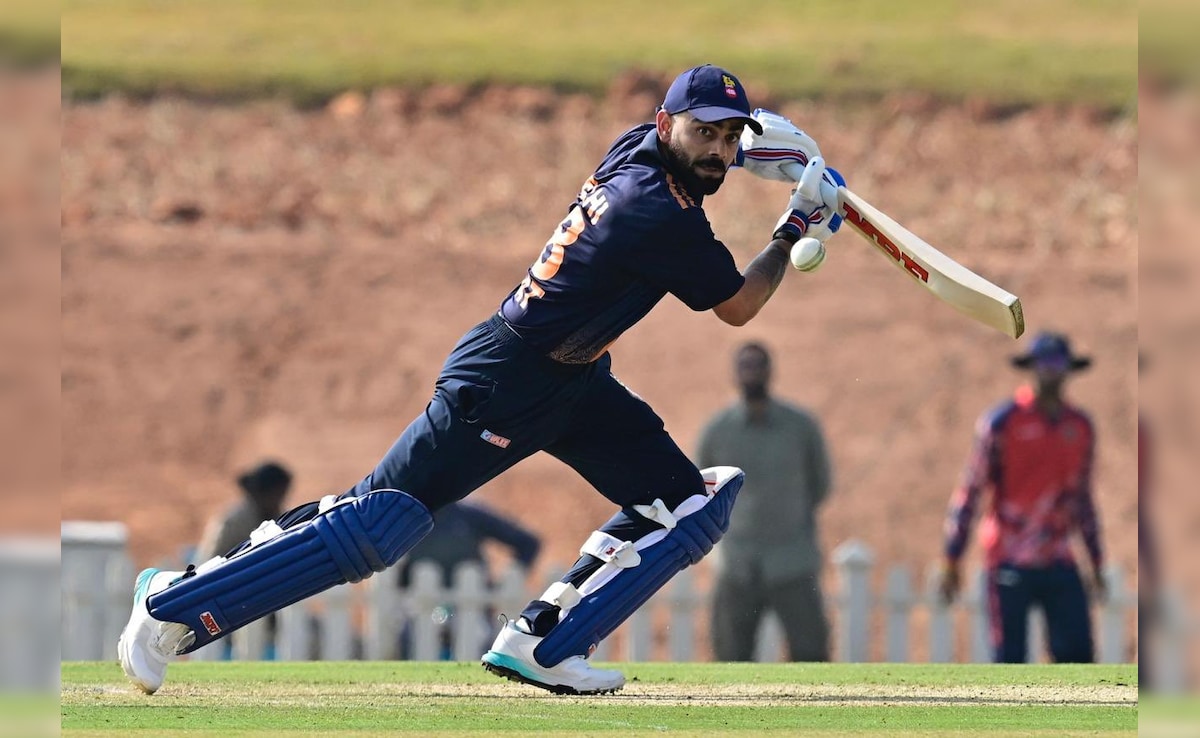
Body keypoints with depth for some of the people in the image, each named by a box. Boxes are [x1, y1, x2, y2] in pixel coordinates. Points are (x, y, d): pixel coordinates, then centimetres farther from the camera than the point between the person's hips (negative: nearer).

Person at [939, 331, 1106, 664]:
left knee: (1077, 653, -3)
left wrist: (1096, 562, 20)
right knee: (1010, 658, -4)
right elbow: (969, 490, -4)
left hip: (1058, 561, 4)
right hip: (1010, 560, -4)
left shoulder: (1080, 427, 11)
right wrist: (952, 561, -7)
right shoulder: (1002, 422, -4)